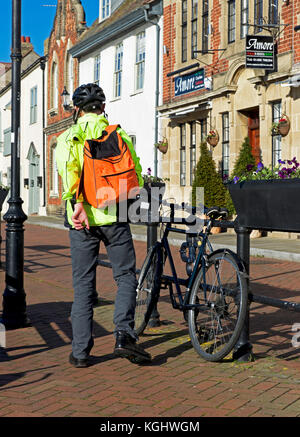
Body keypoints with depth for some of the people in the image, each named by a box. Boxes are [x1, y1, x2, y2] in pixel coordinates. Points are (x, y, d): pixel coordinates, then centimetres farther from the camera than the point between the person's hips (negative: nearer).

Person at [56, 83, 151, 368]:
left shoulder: (68, 138, 5)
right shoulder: (119, 134, 7)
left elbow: (68, 168, -16)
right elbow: (136, 174, 4)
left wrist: (77, 203, -24)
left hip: (82, 219, 1)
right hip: (115, 216, -1)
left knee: (83, 285, 7)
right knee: (126, 276, 10)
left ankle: (80, 352, 9)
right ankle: (124, 335, -8)